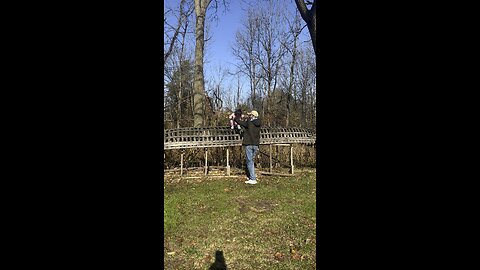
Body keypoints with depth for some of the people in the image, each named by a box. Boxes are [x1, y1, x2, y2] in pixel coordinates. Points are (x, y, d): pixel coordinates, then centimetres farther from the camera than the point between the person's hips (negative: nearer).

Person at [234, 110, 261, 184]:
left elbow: (241, 122, 3)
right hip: (256, 144, 7)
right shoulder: (258, 124, 7)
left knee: (250, 162, -4)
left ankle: (253, 179, -5)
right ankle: (252, 176, 23)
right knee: (252, 161, 18)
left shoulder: (249, 123, -12)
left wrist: (235, 119, 20)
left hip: (249, 144, -7)